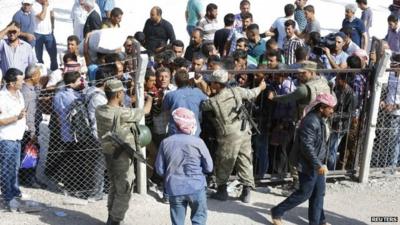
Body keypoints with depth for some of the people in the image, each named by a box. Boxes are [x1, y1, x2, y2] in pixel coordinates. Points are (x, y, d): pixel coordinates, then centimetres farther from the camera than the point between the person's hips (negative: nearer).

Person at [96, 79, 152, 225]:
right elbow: (146, 110, -10)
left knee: (114, 188, 23)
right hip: (122, 156, -8)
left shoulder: (99, 110, -6)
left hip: (108, 153, 8)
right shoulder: (122, 113, -24)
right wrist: (149, 98, 9)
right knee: (124, 192, 5)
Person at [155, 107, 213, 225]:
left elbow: (160, 170, 0)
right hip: (196, 188, -2)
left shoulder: (166, 142, -5)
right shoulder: (198, 142, -11)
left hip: (174, 189, 2)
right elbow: (209, 168, -3)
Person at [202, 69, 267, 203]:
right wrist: (261, 87, 34)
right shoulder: (236, 91, -1)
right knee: (245, 162, 11)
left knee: (223, 164, 13)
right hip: (245, 133, 4)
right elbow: (251, 94, 13)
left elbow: (201, 106, 4)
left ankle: (222, 191, 22)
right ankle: (246, 193, 14)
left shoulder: (212, 102, -12)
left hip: (229, 136, -4)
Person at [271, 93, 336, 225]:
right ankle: (277, 212, 14)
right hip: (309, 165, -10)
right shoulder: (311, 121, -23)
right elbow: (307, 146, -26)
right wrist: (318, 165, -26)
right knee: (305, 193, 1)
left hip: (317, 164, 10)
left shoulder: (320, 120, 9)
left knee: (319, 193, 13)